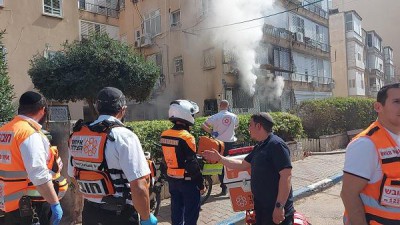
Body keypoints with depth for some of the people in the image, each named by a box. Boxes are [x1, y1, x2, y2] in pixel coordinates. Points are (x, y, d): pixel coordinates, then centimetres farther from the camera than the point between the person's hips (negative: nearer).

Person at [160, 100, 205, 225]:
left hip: (172, 179, 7)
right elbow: (192, 164, -20)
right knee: (191, 211, 7)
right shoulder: (186, 137, -22)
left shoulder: (164, 135, 0)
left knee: (176, 208, 20)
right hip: (187, 180, -7)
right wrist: (201, 184, -11)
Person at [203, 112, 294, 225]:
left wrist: (279, 206, -26)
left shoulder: (276, 145, -18)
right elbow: (243, 165, 19)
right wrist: (219, 158, 14)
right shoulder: (259, 147, 11)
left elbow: (286, 176, -24)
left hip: (276, 209, -9)